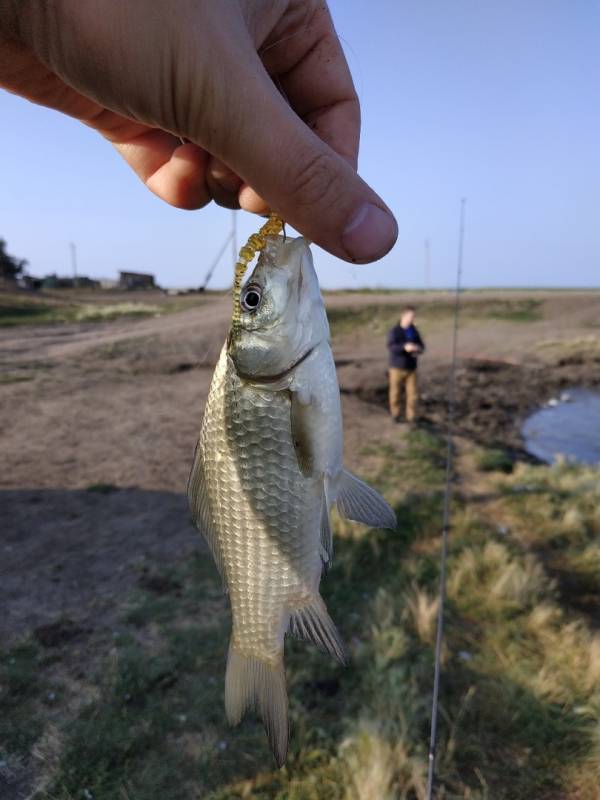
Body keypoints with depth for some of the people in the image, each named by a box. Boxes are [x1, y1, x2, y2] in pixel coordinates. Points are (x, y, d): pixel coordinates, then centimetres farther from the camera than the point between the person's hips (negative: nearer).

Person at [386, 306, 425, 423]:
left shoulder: (414, 330, 5)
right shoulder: (394, 331, -11)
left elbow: (421, 345, 9)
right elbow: (391, 347, -24)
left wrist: (419, 350, -15)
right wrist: (404, 347, -40)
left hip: (411, 368, 4)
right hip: (397, 368, -3)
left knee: (412, 394, 1)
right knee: (396, 393, 8)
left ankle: (411, 417, 13)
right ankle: (396, 415, 27)